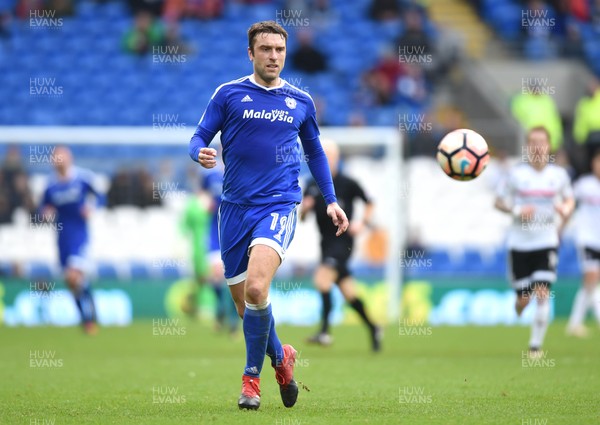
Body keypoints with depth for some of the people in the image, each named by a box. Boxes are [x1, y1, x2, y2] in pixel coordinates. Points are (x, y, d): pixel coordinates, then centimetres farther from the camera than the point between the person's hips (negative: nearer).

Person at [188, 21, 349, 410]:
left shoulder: (300, 101, 10)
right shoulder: (228, 94, 5)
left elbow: (314, 152, 23)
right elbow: (199, 138, 5)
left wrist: (331, 200, 16)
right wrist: (201, 153, -19)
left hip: (280, 206, -1)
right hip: (236, 207, 1)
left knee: (255, 290, -24)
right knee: (245, 305, 5)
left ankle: (252, 377, -7)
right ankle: (280, 357, 34)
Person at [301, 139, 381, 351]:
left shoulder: (348, 184, -5)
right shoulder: (313, 187, 6)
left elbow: (369, 204, 7)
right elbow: (302, 217, 10)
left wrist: (362, 222, -9)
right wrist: (304, 208, -11)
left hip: (343, 241, -5)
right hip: (326, 243, 5)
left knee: (322, 278, -24)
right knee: (348, 292, 8)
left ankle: (324, 331, -26)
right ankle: (372, 328, 26)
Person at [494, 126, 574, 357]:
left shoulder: (559, 174, 2)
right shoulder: (516, 174, -3)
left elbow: (569, 199, 17)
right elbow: (499, 201, 3)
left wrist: (566, 210, -5)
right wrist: (516, 210, -15)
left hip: (547, 241, 0)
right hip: (520, 241, 0)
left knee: (542, 293, -12)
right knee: (524, 298, 3)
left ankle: (536, 344, -2)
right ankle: (519, 305, 42)